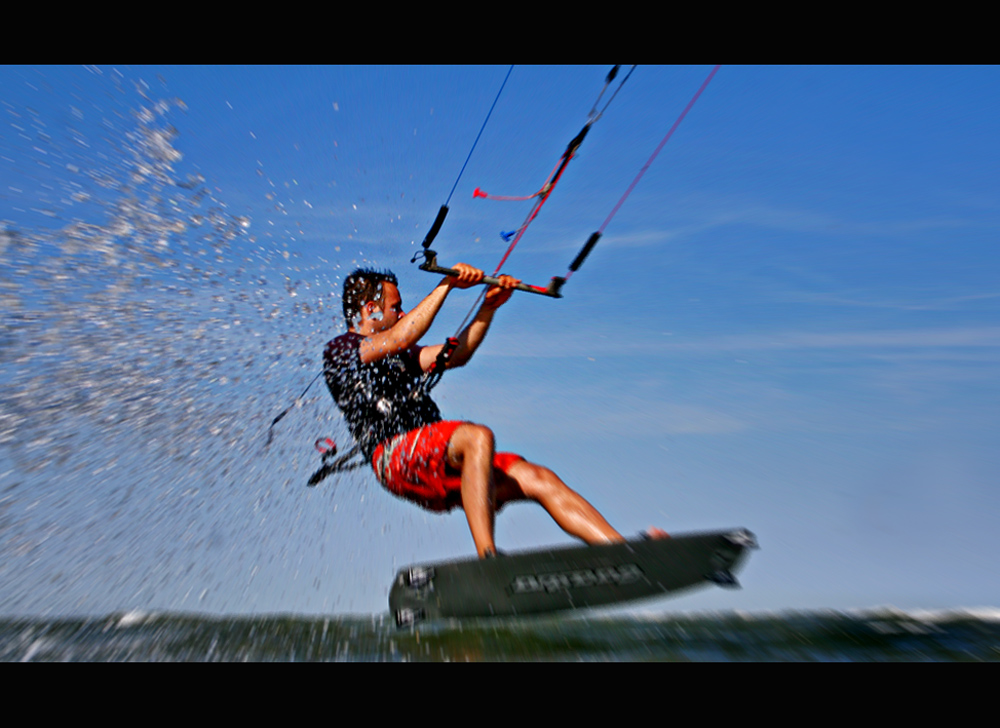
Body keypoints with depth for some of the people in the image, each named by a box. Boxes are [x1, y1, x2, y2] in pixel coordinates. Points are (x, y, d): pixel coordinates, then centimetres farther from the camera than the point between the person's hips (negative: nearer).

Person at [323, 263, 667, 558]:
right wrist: (447, 284, -11)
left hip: (445, 468, 7)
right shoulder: (338, 350, 6)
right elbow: (401, 339, -14)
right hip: (396, 458, -7)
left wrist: (489, 307, 13)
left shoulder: (393, 356, 29)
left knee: (539, 480, -9)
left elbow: (455, 356, 23)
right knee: (477, 436, -36)